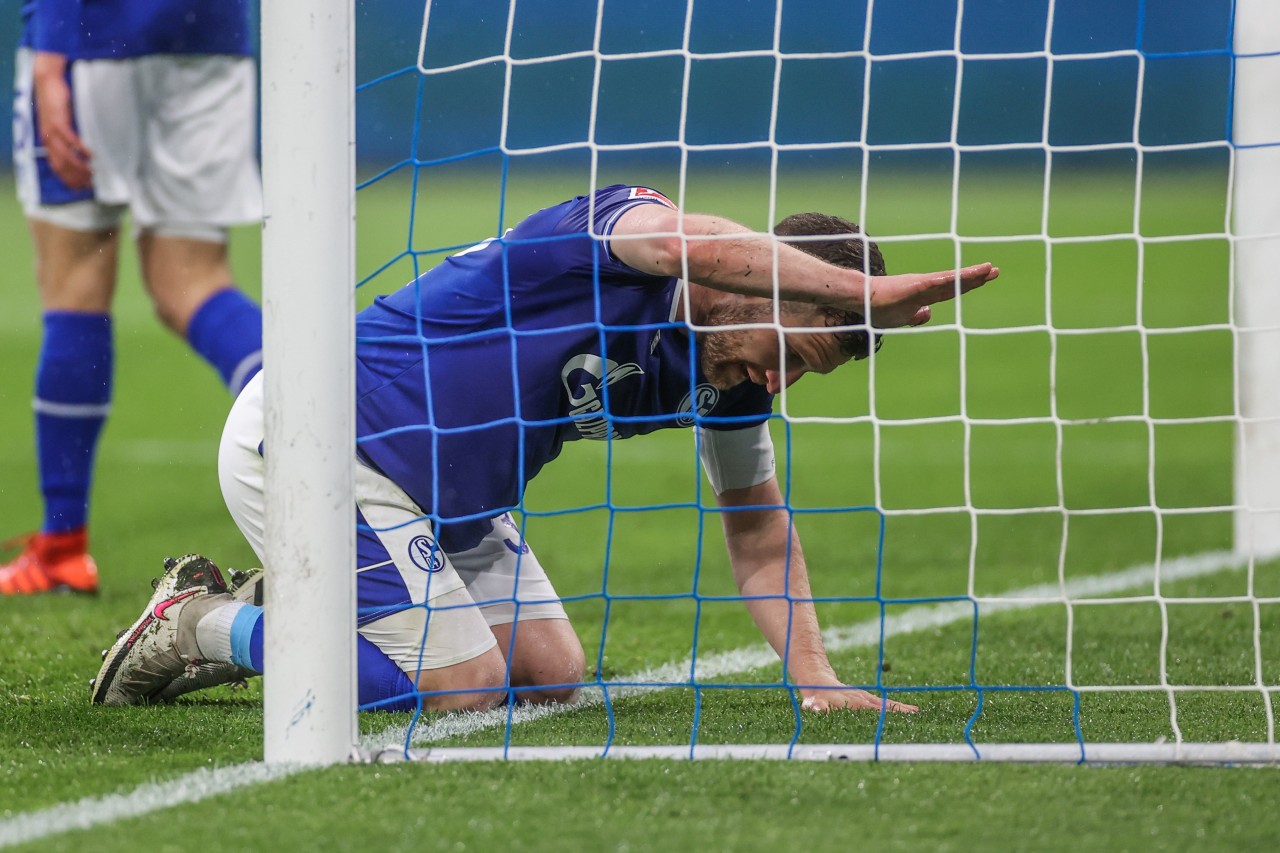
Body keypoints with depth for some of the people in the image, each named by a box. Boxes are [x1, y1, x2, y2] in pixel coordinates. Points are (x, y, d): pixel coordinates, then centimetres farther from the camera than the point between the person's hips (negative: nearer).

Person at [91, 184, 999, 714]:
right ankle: (206, 624, 1)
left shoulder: (730, 383, 0)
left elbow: (759, 532, 11)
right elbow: (694, 247, -51)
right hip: (304, 443, -9)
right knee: (467, 686, -15)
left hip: (441, 499, 9)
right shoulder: (616, 226, -25)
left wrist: (815, 677, -1)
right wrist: (863, 293, -54)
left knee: (549, 674, 8)